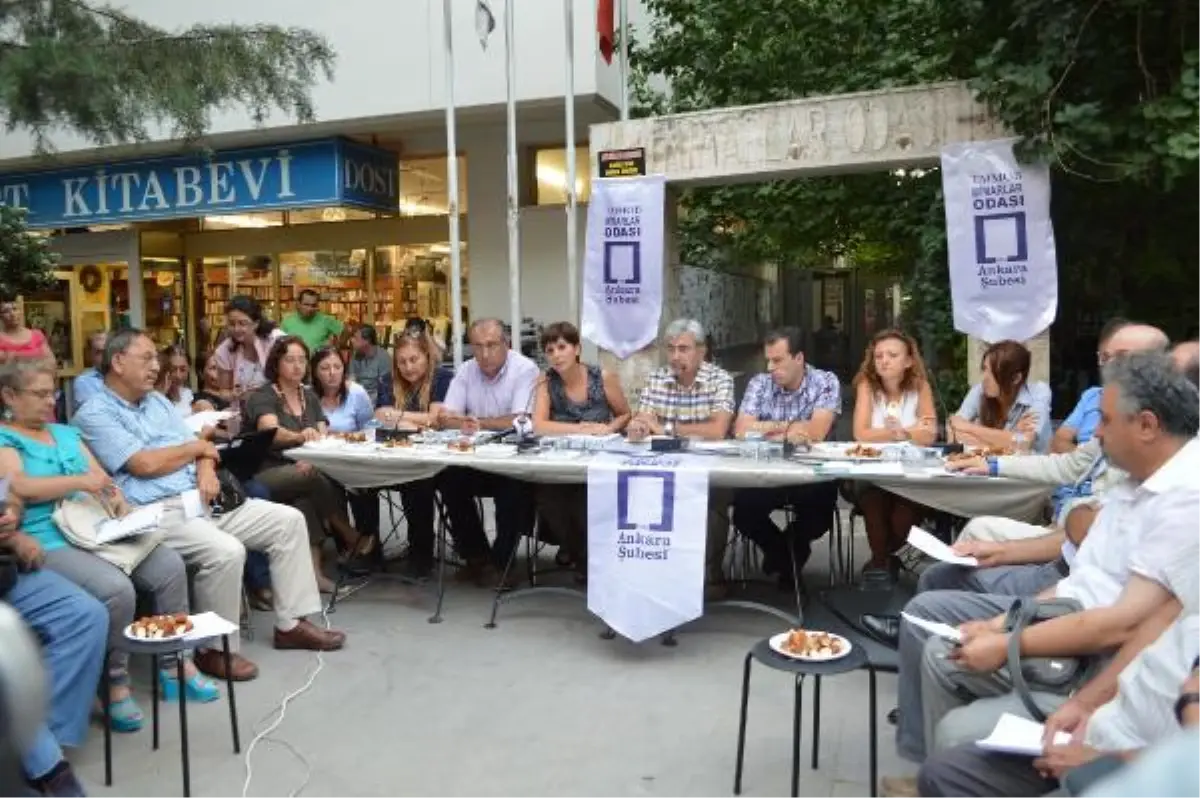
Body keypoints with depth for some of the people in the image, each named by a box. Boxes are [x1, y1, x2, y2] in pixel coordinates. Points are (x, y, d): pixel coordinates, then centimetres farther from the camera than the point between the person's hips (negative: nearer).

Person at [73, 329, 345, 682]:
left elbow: (201, 453, 18)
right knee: (226, 551, -33)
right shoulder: (95, 414, -4)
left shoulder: (158, 401, 21)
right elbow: (145, 465, -16)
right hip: (158, 514, -8)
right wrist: (198, 447, -1)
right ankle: (214, 648, -11)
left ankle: (291, 623, 5)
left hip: (201, 501, 9)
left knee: (288, 520, -2)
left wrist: (206, 469, -6)